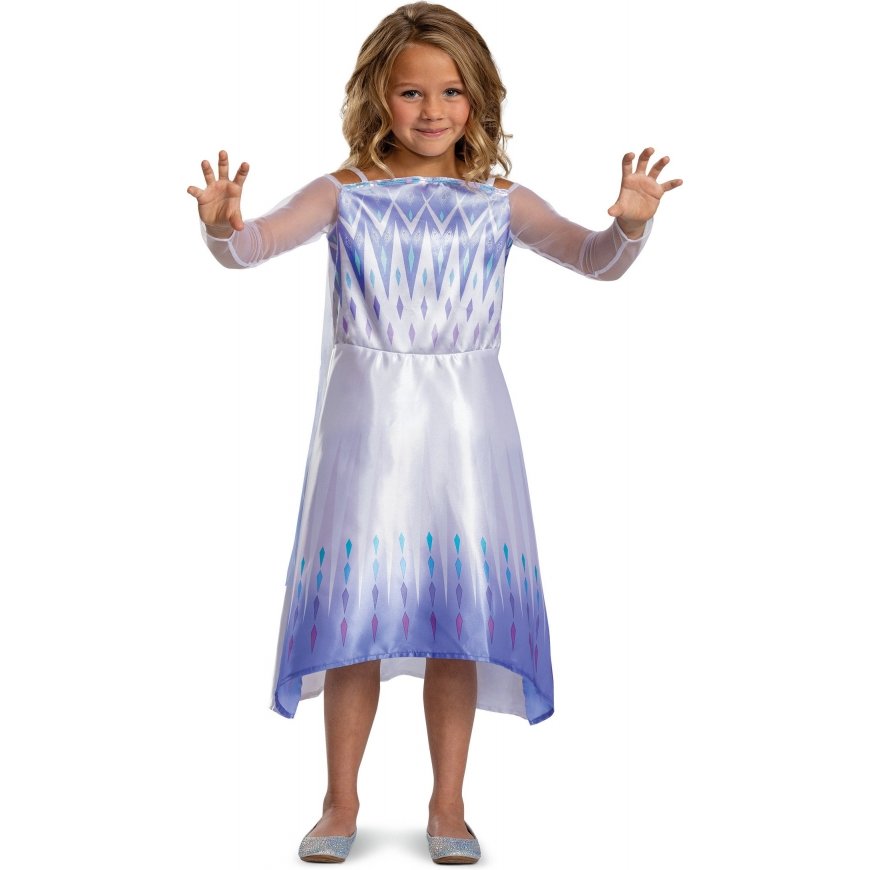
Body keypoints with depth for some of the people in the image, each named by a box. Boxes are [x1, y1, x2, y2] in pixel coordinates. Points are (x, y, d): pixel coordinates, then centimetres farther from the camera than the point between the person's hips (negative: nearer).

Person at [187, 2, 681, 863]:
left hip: (463, 426, 1)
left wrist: (629, 224, -24)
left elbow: (595, 259, -3)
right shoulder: (343, 195, 0)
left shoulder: (499, 202, 4)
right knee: (355, 609, 5)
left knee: (461, 613, 6)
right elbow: (257, 245, -12)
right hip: (367, 426, -1)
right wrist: (224, 226, -34)